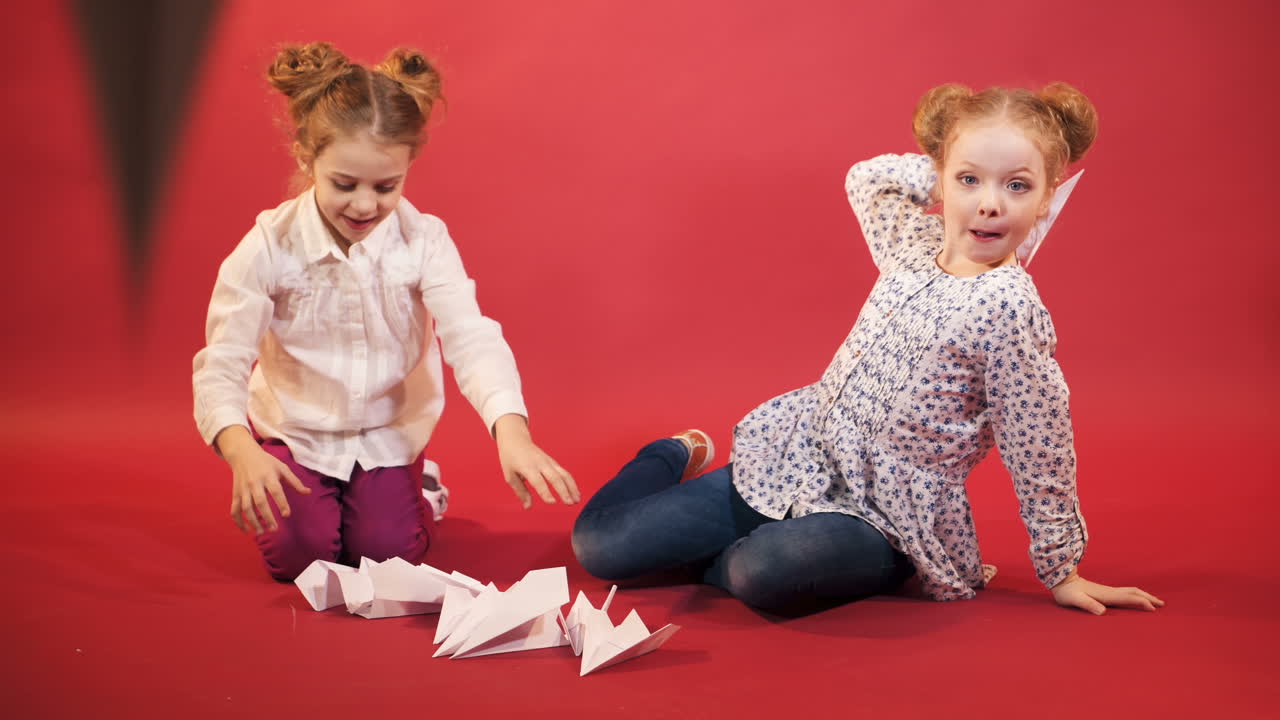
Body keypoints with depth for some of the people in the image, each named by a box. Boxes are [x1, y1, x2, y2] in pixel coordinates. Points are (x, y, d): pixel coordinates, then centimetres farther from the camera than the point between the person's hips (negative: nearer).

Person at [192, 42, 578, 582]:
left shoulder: (425, 241, -20)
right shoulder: (269, 247, -22)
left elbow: (473, 340, -30)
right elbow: (221, 366, -21)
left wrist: (511, 432, -50)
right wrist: (241, 452, -42)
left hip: (387, 431, 0)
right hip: (295, 429, 0)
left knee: (385, 552, -11)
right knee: (299, 554, -13)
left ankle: (413, 487, 24)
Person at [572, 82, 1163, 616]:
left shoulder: (1007, 306, -19)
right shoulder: (914, 242, 0)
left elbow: (1038, 452, -12)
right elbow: (865, 177, 22)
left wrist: (1061, 572, -5)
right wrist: (951, 168, 8)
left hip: (882, 516, -6)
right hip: (795, 458, 6)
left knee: (763, 572, -41)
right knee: (598, 542, 5)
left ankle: (716, 563, -5)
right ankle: (679, 457, 35)